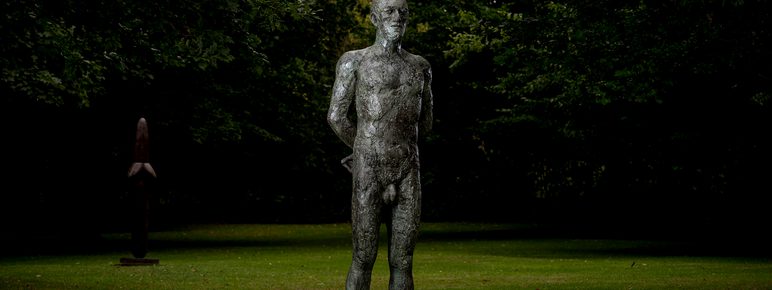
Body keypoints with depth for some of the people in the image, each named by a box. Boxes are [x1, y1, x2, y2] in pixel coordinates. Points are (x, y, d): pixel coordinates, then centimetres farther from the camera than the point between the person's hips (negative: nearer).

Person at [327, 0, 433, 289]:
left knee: (402, 261, 3)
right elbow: (337, 116, 0)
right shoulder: (354, 61, 2)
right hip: (368, 178, -4)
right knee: (364, 259, -2)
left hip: (408, 177, 4)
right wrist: (368, 153, 9)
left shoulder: (420, 66, 14)